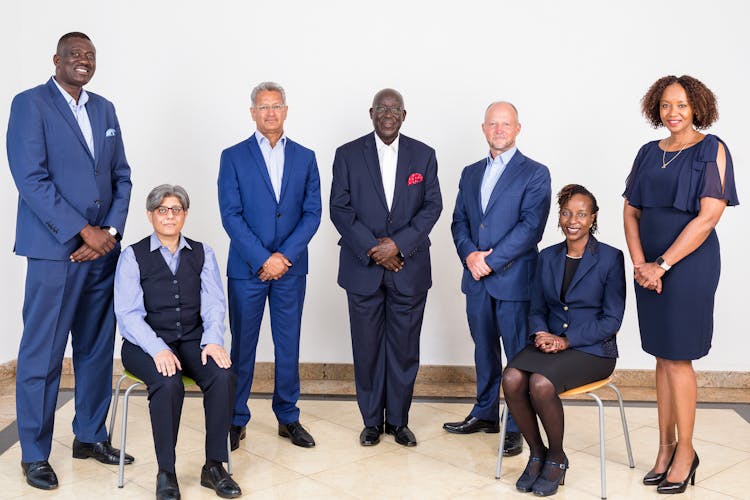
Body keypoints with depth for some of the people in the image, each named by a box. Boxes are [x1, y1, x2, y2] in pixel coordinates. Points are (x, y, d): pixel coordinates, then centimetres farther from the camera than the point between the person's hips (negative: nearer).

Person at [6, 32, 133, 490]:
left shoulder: (104, 109, 15)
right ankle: (34, 453, 12)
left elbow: (121, 177, 12)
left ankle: (90, 437, 26)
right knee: (42, 355, 0)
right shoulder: (30, 104, -3)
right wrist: (82, 232, -15)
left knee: (97, 349, 12)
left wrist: (111, 231, -3)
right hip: (55, 250, -6)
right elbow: (32, 178, -12)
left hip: (103, 249, 6)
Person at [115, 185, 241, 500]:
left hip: (192, 340, 3)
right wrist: (158, 349, -22)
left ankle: (214, 466, -14)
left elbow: (214, 303, 3)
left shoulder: (202, 254, 11)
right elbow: (128, 314, -7)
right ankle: (165, 473, -17)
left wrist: (213, 340, -18)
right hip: (146, 343, -2)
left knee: (224, 376, -28)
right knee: (168, 384, -33)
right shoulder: (133, 256, 2)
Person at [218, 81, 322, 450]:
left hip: (290, 267, 2)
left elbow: (312, 213, 2)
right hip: (246, 267, -2)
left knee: (288, 346, 9)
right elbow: (231, 215, -7)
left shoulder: (304, 157, 8)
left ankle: (288, 417, 21)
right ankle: (236, 421, 17)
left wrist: (285, 256, -10)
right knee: (242, 347, 5)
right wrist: (263, 258, -14)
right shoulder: (234, 157, 1)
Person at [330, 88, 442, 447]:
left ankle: (398, 420, 19)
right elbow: (339, 209, -2)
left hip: (409, 266, 1)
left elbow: (432, 206, 1)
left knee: (404, 347, 6)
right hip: (363, 268, 0)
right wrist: (373, 249, -11)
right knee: (367, 347, 5)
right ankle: (371, 420, 19)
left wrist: (398, 243, -12)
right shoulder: (348, 155, 3)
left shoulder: (423, 155, 6)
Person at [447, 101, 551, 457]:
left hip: (514, 280, -6)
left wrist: (491, 260, -16)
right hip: (477, 280, 6)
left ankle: (518, 427, 9)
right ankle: (485, 413, 30)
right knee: (484, 350, 16)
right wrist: (470, 254, -8)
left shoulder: (535, 174, -4)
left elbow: (531, 227, -13)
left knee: (519, 355, 0)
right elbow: (459, 221, 12)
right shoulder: (470, 173, 15)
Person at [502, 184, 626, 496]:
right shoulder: (547, 257, 12)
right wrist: (540, 333, -8)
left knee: (541, 384, -31)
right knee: (512, 379, -26)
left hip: (592, 348, -4)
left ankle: (556, 457, -4)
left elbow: (612, 319, -6)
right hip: (548, 343, 4)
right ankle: (536, 452, -3)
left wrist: (567, 340, -16)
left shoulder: (611, 258, -3)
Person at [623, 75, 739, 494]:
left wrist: (662, 265, -16)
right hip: (651, 266, 5)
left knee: (677, 358, -2)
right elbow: (631, 211, 8)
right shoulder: (649, 153, 10)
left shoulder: (712, 150, -6)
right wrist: (640, 263, -6)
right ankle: (666, 448, 18)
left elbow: (708, 216, -14)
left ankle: (685, 452, 13)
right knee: (663, 357, 10)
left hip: (689, 263, -5)